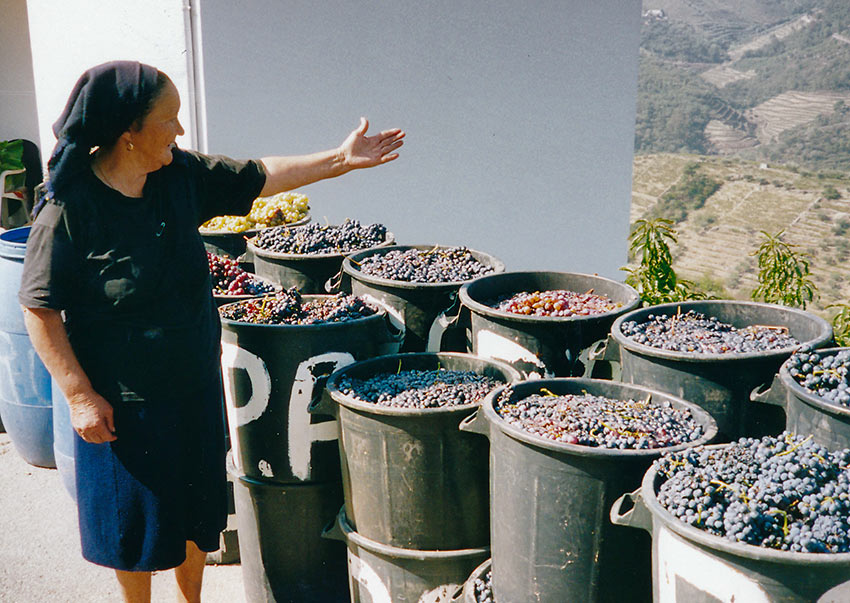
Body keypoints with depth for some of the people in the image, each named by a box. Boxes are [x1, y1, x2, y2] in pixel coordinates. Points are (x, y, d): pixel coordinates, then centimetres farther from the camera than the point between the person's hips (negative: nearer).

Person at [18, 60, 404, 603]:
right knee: (135, 523, 12)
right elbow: (40, 310, -15)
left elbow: (260, 176, 5)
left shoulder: (182, 176, -4)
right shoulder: (68, 210, -19)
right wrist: (80, 395, -16)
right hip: (122, 404, -6)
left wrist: (343, 159, 4)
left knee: (196, 513, 20)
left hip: (196, 388, 6)